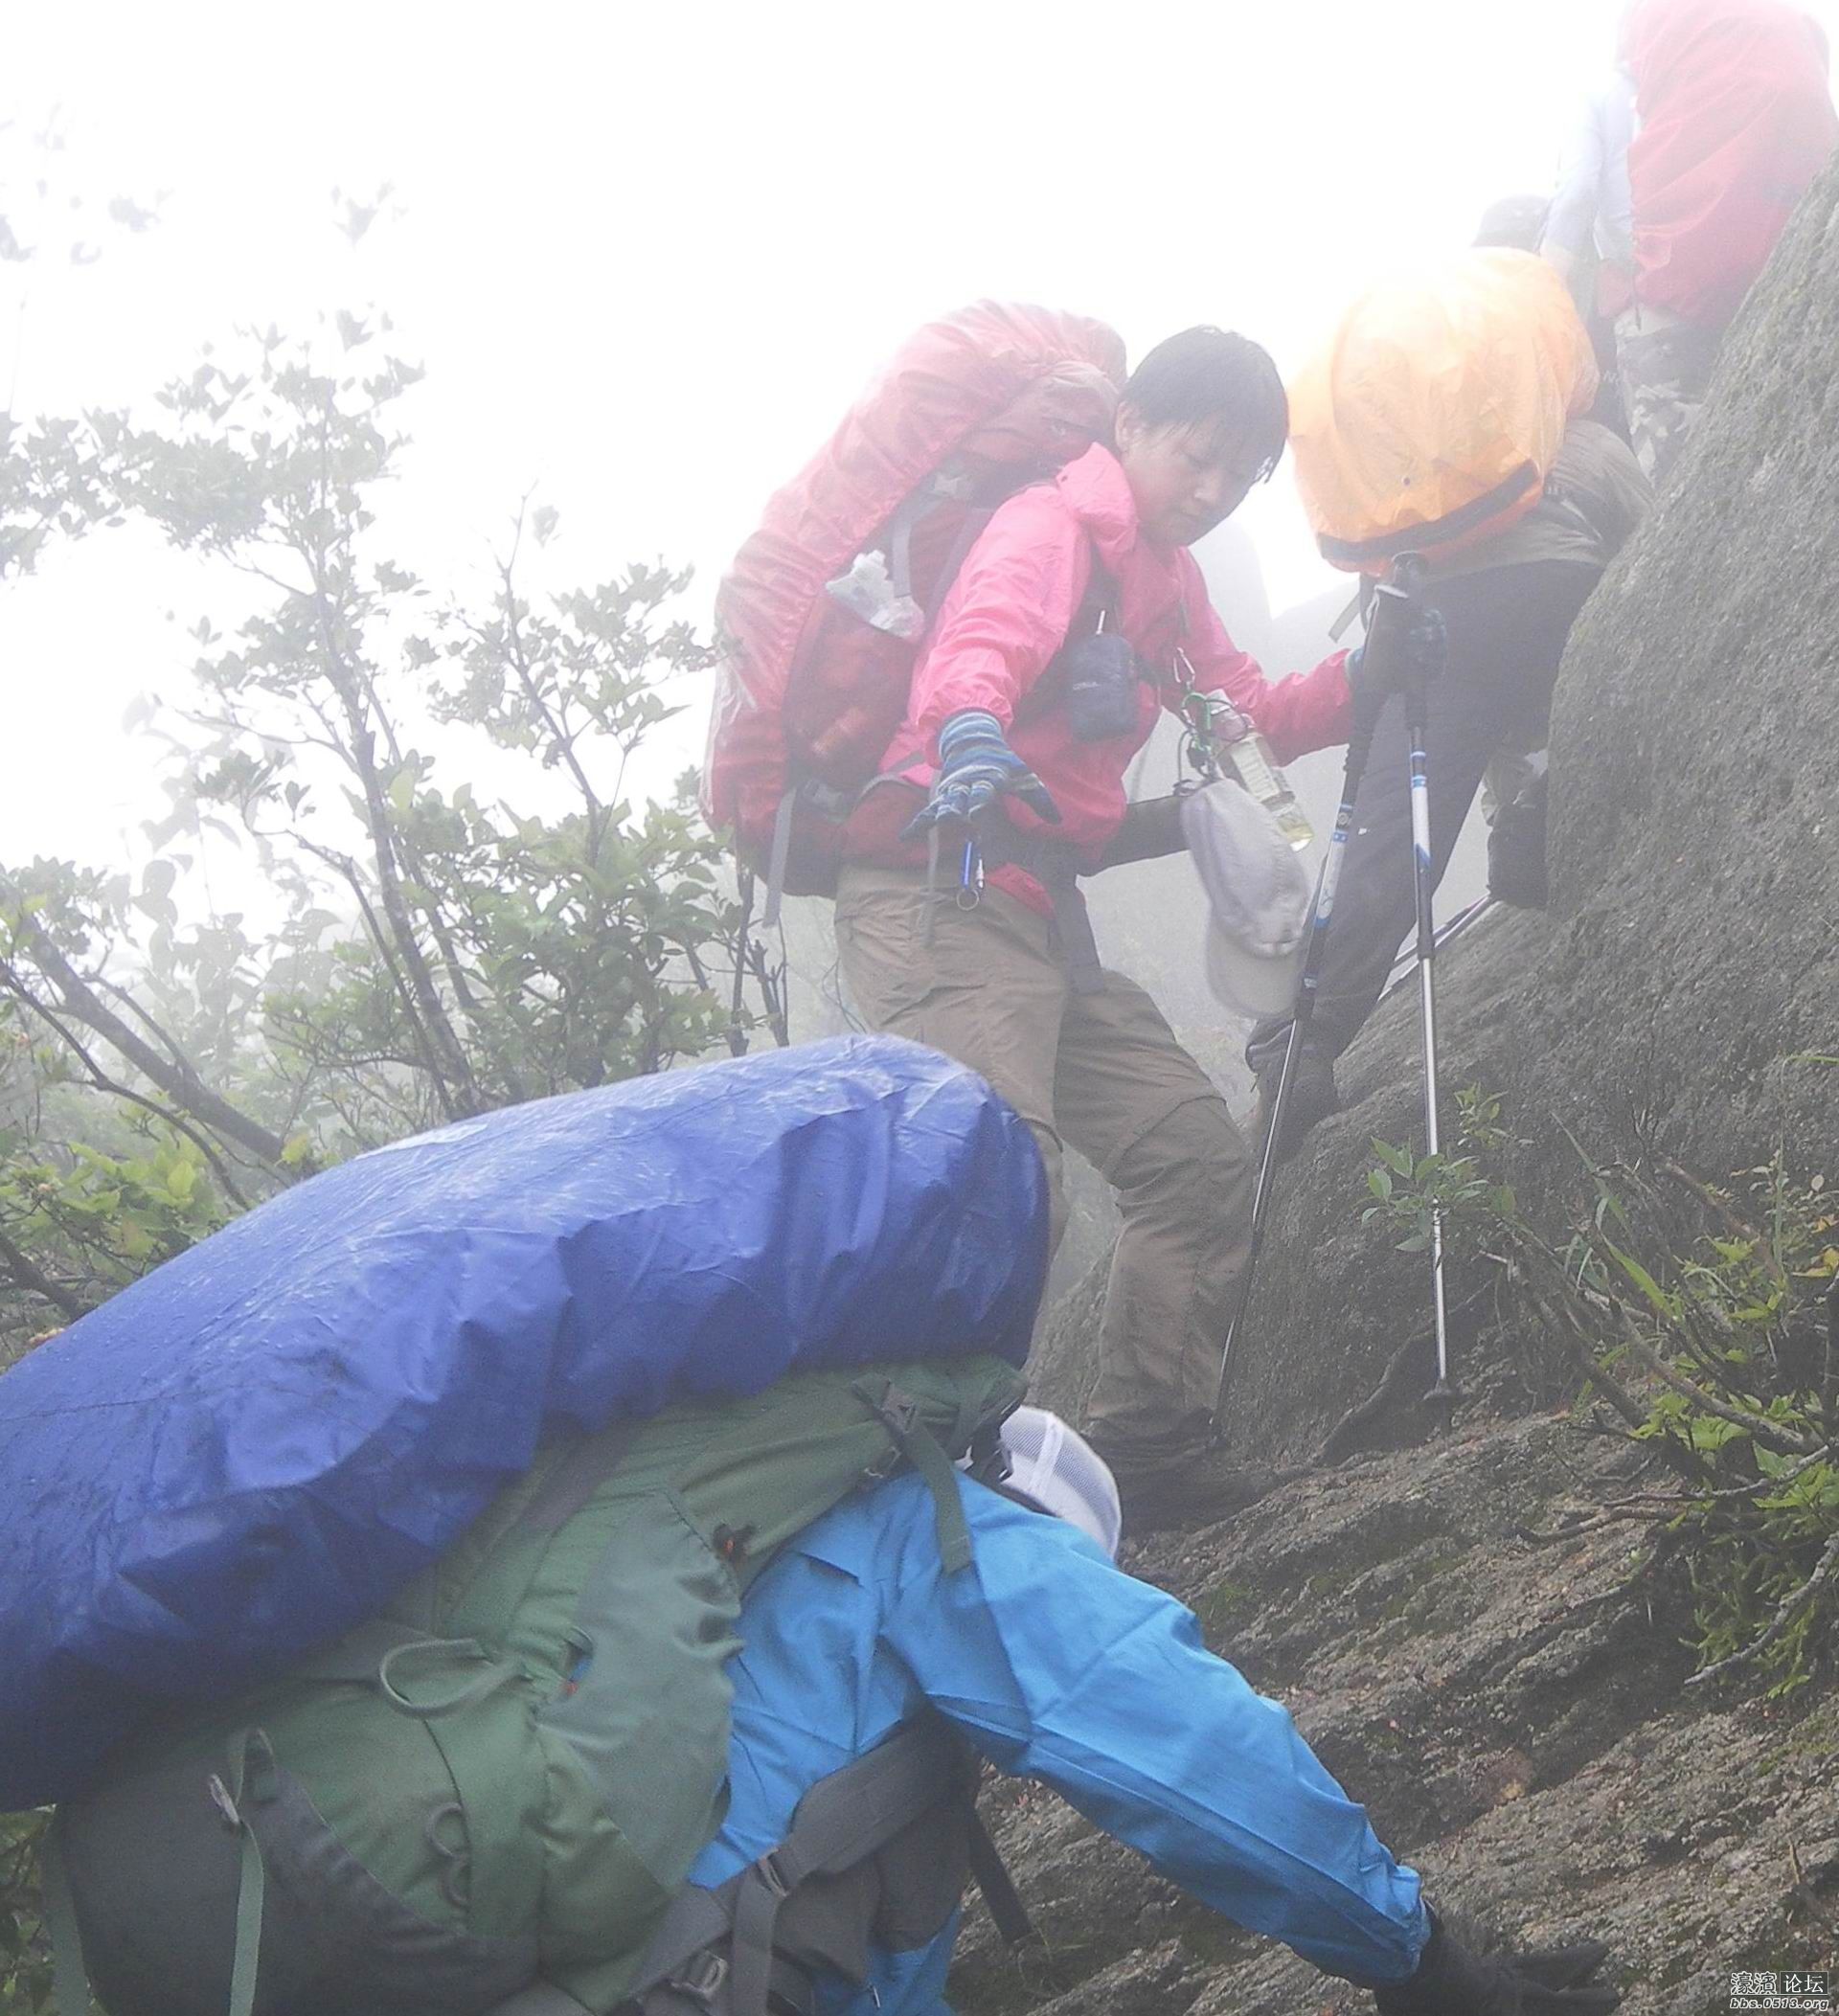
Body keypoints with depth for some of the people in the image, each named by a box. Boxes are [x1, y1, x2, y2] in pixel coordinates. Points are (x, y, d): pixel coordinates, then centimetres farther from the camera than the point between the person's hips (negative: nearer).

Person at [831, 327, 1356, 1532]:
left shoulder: (1164, 573, 25)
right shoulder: (1052, 528, -4)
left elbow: (1250, 713, 24)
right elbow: (984, 637, -25)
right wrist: (970, 725, -48)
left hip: (1042, 911, 10)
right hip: (942, 889, -10)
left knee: (1199, 1158, 9)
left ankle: (1149, 1451, 14)